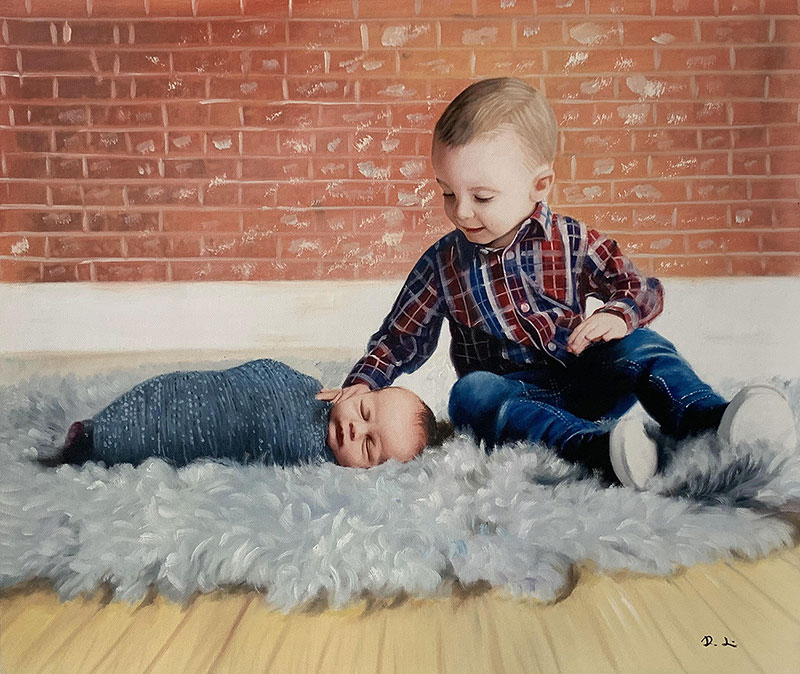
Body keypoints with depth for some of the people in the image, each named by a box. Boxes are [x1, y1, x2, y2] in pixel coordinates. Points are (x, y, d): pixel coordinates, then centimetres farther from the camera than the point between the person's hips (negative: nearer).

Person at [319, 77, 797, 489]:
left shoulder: (574, 243, -2)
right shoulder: (442, 264, 0)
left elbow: (644, 290, 2)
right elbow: (401, 337, 6)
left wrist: (618, 316, -22)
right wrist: (363, 384, -9)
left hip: (584, 384, 1)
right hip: (509, 392, 0)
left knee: (639, 346, -23)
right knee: (471, 393, -33)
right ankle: (596, 447, -53)